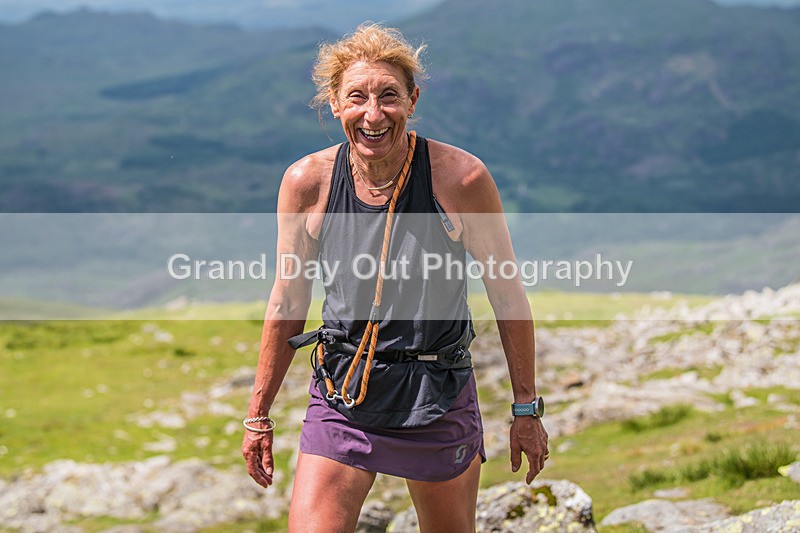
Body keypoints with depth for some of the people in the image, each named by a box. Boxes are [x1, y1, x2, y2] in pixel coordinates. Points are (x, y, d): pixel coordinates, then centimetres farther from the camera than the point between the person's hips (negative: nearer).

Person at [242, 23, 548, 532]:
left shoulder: (460, 177, -13)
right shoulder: (307, 183, -6)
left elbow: (508, 296, -3)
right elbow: (288, 304, 6)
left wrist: (527, 410, 1)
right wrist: (259, 415, 9)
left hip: (439, 399, -1)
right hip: (340, 399, 1)